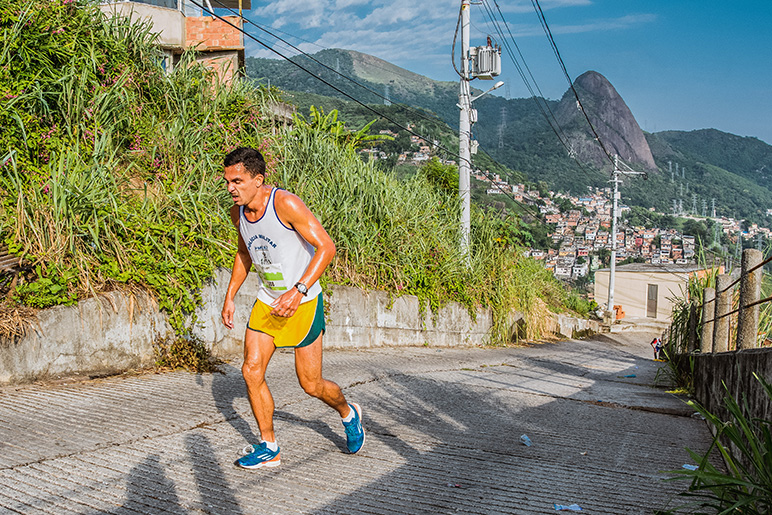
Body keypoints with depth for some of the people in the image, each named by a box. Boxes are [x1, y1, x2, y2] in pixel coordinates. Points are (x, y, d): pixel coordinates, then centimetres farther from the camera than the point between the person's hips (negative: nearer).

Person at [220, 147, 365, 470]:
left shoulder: (286, 204, -22)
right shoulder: (237, 213, 0)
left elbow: (326, 246, -23)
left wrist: (298, 291, -31)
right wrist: (230, 296, 14)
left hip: (303, 303, -6)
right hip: (267, 302, 6)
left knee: (311, 385, 1)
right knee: (251, 370, -6)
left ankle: (348, 413, 33)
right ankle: (269, 448, 9)